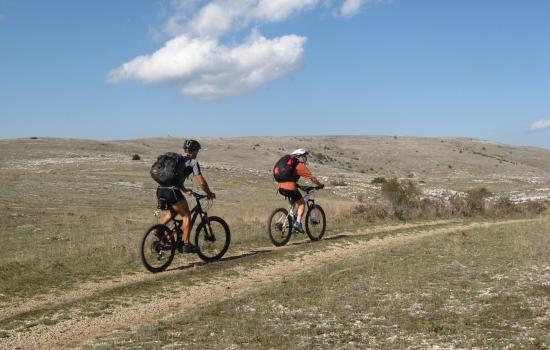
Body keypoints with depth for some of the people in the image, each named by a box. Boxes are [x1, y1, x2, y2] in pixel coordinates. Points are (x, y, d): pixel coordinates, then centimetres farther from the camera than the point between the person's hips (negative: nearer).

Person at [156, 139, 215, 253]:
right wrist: (209, 193, 15)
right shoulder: (193, 162, 4)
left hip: (160, 189, 7)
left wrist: (185, 190, 44)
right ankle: (186, 245, 9)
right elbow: (201, 182, 0)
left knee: (173, 212, 30)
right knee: (186, 215, 9)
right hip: (171, 191, -7)